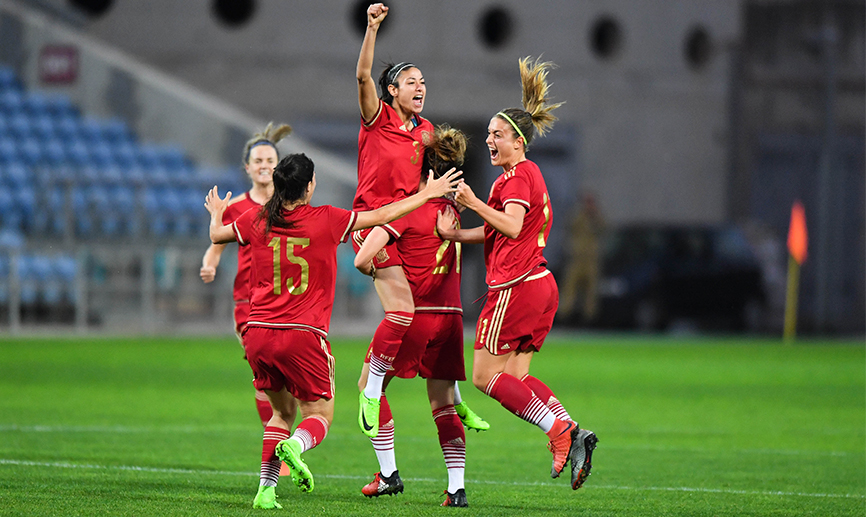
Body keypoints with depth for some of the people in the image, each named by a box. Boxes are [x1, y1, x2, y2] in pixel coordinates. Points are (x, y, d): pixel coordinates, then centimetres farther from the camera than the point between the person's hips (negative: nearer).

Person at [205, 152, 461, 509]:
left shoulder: (257, 221, 5)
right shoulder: (325, 220, -4)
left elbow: (217, 236, 23)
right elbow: (382, 216, 5)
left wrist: (216, 214, 46)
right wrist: (429, 193, 17)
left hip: (258, 332, 4)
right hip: (304, 334, -4)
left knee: (282, 411, 20)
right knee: (320, 414, 8)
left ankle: (266, 488, 6)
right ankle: (294, 445, -26)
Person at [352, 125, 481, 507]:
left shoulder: (408, 209, -13)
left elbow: (362, 259, -17)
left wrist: (377, 272, 4)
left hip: (414, 314, -6)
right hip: (450, 315, 6)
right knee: (443, 405, 8)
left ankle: (388, 473, 13)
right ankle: (457, 487, -2)